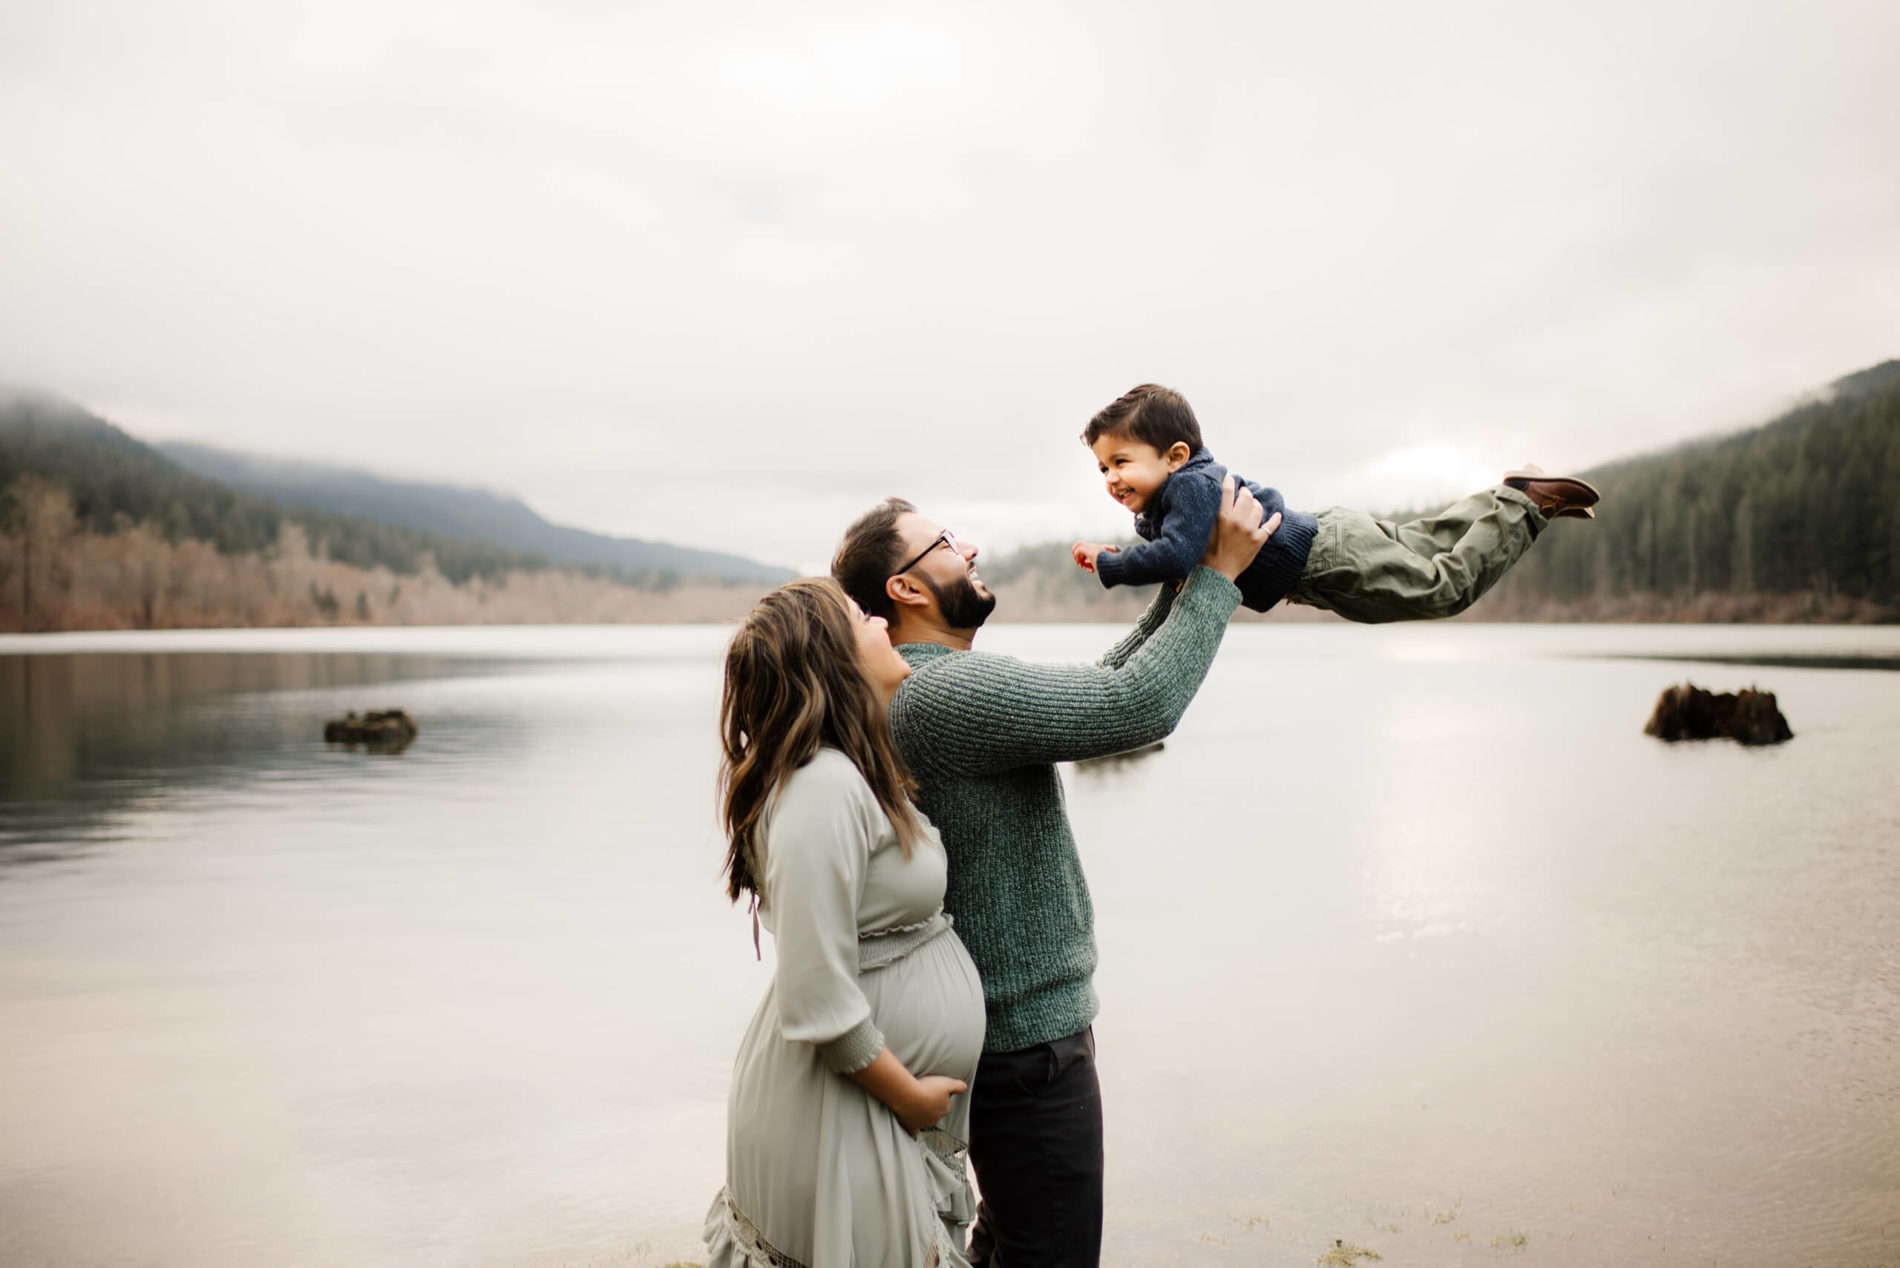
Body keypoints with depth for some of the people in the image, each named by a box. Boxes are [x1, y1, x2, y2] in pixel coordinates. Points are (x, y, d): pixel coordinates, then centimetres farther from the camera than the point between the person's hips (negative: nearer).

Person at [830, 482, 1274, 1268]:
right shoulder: (946, 691, -24)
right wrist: (1219, 574, -19)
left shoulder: (936, 687, 9)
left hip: (1006, 1017, 11)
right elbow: (1138, 705, -29)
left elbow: (1097, 691, 12)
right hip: (1027, 1035, -11)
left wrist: (1178, 587, 7)